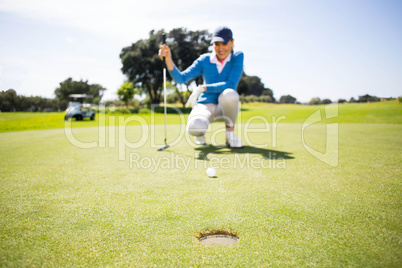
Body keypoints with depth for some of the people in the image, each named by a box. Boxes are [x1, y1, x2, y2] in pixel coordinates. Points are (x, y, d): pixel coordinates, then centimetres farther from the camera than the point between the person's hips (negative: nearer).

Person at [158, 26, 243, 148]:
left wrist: (202, 88, -28)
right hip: (205, 106, 0)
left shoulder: (238, 57, -7)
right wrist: (168, 58, -31)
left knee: (229, 94, -38)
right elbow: (180, 78, -14)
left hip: (226, 107, 0)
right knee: (194, 128, -36)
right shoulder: (204, 60, -5)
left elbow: (231, 85, -21)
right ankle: (200, 132, 5)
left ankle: (230, 133, -11)